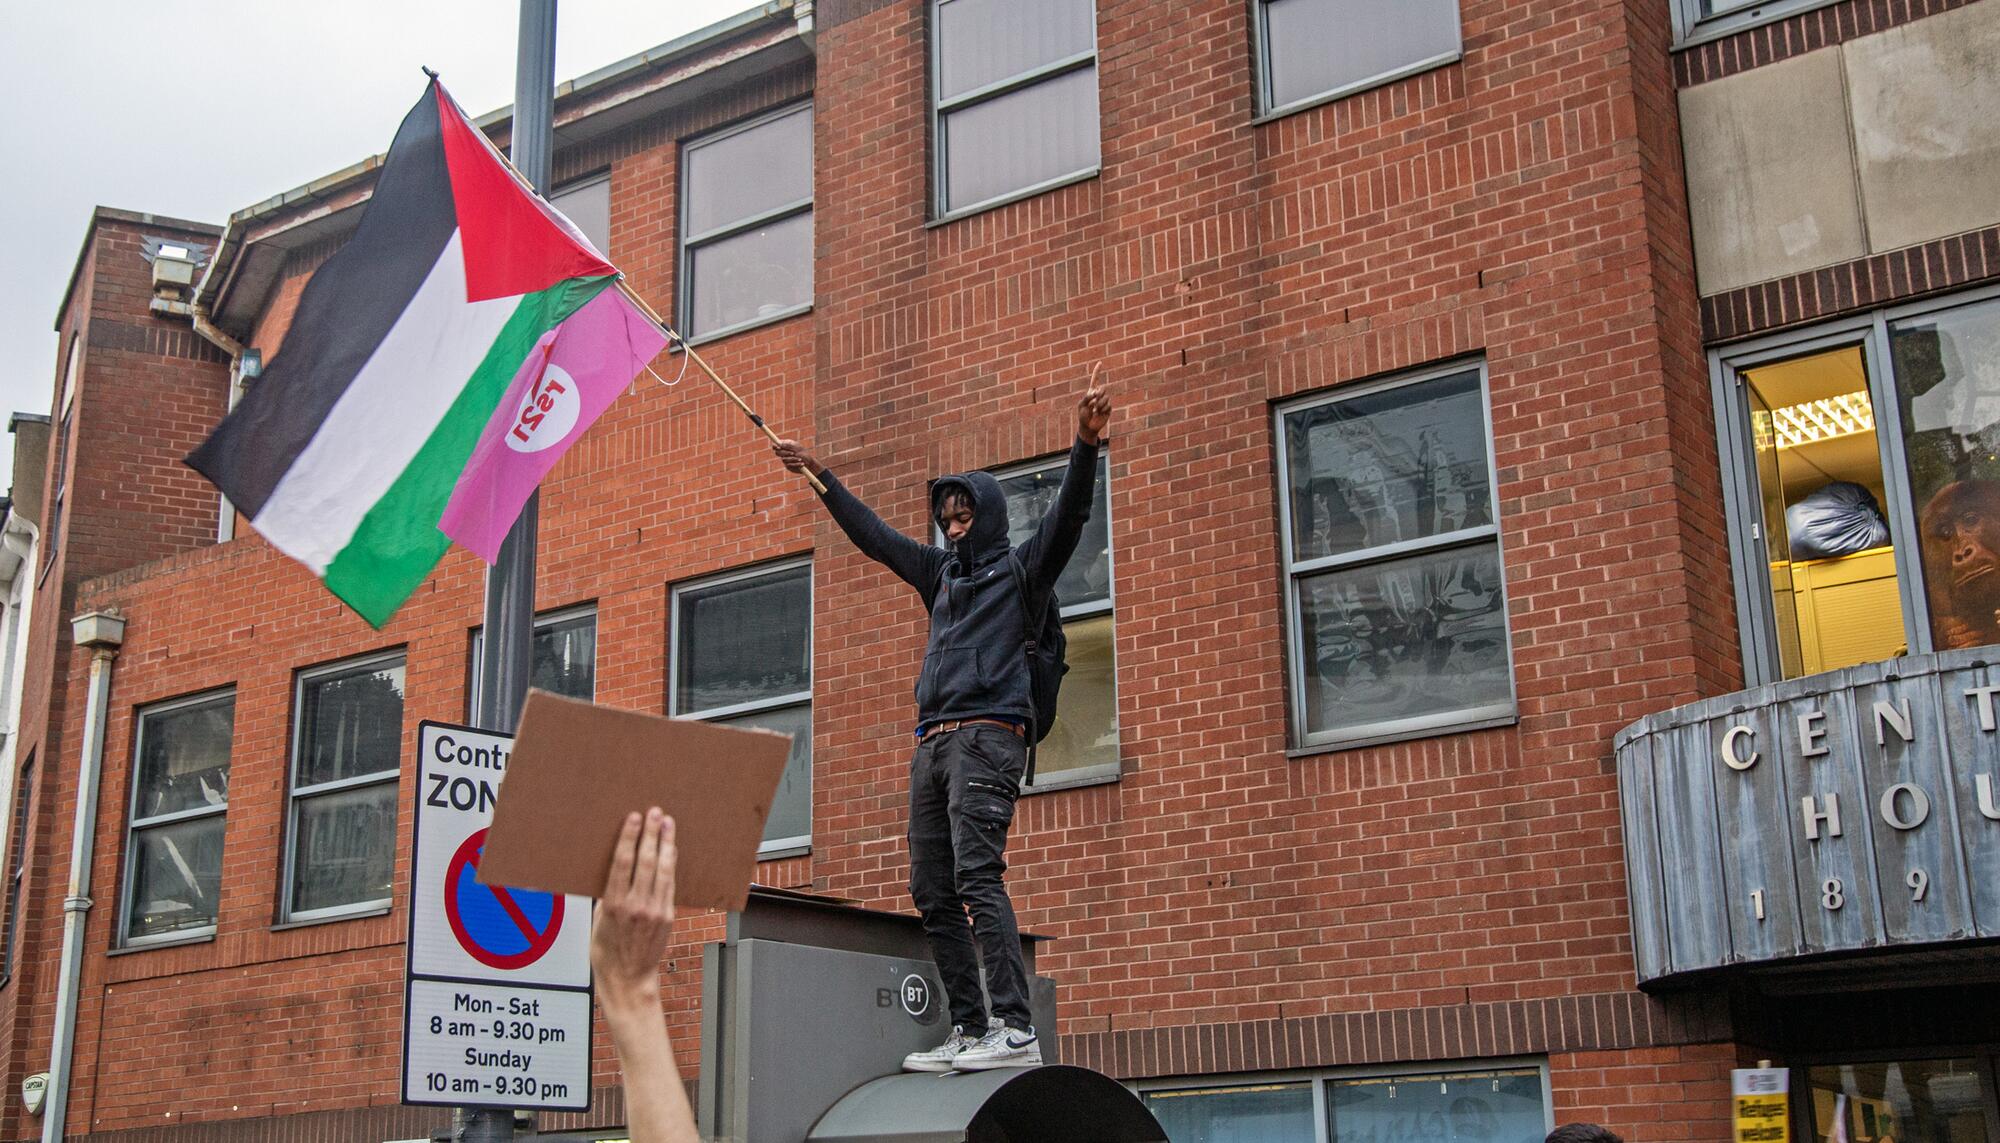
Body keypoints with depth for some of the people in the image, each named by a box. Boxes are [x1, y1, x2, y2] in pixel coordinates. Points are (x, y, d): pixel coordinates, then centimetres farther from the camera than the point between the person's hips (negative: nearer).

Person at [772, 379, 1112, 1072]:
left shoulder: (1022, 567, 7)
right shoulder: (942, 573, 24)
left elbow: (1068, 515, -8)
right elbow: (873, 535, 33)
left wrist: (1086, 446, -24)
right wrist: (820, 479, 36)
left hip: (987, 736, -7)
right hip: (933, 742, 8)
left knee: (976, 874, -19)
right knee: (932, 892, 1)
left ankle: (1015, 1031, -23)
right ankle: (968, 1031, 2)